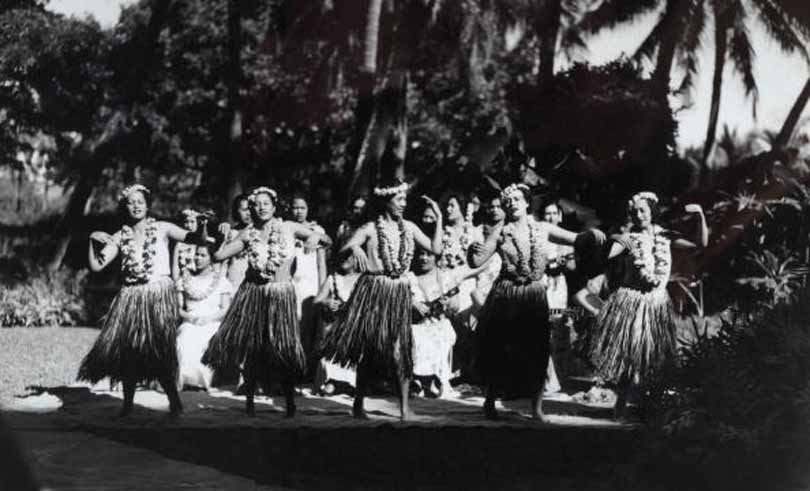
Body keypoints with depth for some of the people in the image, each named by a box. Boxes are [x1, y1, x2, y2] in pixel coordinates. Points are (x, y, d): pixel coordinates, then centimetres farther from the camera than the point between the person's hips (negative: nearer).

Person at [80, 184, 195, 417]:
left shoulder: (162, 229, 4)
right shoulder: (119, 238, 9)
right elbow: (96, 266, 4)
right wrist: (92, 240, -7)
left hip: (159, 295, -3)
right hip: (130, 298, 3)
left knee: (160, 350, -11)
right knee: (125, 348, -1)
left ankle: (174, 400, 3)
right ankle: (128, 403, 13)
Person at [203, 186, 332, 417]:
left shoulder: (289, 228, 0)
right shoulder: (248, 234, 2)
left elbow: (328, 241, 5)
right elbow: (218, 256, 3)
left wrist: (316, 237, -15)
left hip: (281, 294, -2)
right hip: (252, 293, 2)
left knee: (284, 349, -6)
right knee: (250, 348, 3)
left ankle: (290, 404, 8)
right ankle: (249, 400, 19)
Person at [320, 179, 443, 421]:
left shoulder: (408, 228, 8)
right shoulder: (370, 229, -1)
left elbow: (436, 249, 4)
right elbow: (342, 251, -8)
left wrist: (439, 218, 2)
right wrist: (354, 247, -30)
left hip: (399, 294, 2)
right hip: (373, 291, -2)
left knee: (399, 348, -4)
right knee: (369, 348, 1)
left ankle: (405, 407, 2)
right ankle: (358, 404, 13)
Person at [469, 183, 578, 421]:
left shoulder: (542, 229, 5)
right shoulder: (500, 232, 0)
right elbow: (476, 262, -4)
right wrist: (474, 251, -26)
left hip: (535, 296, 1)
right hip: (506, 297, -1)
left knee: (537, 351, 0)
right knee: (501, 351, 4)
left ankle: (537, 408, 12)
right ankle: (490, 402, 23)